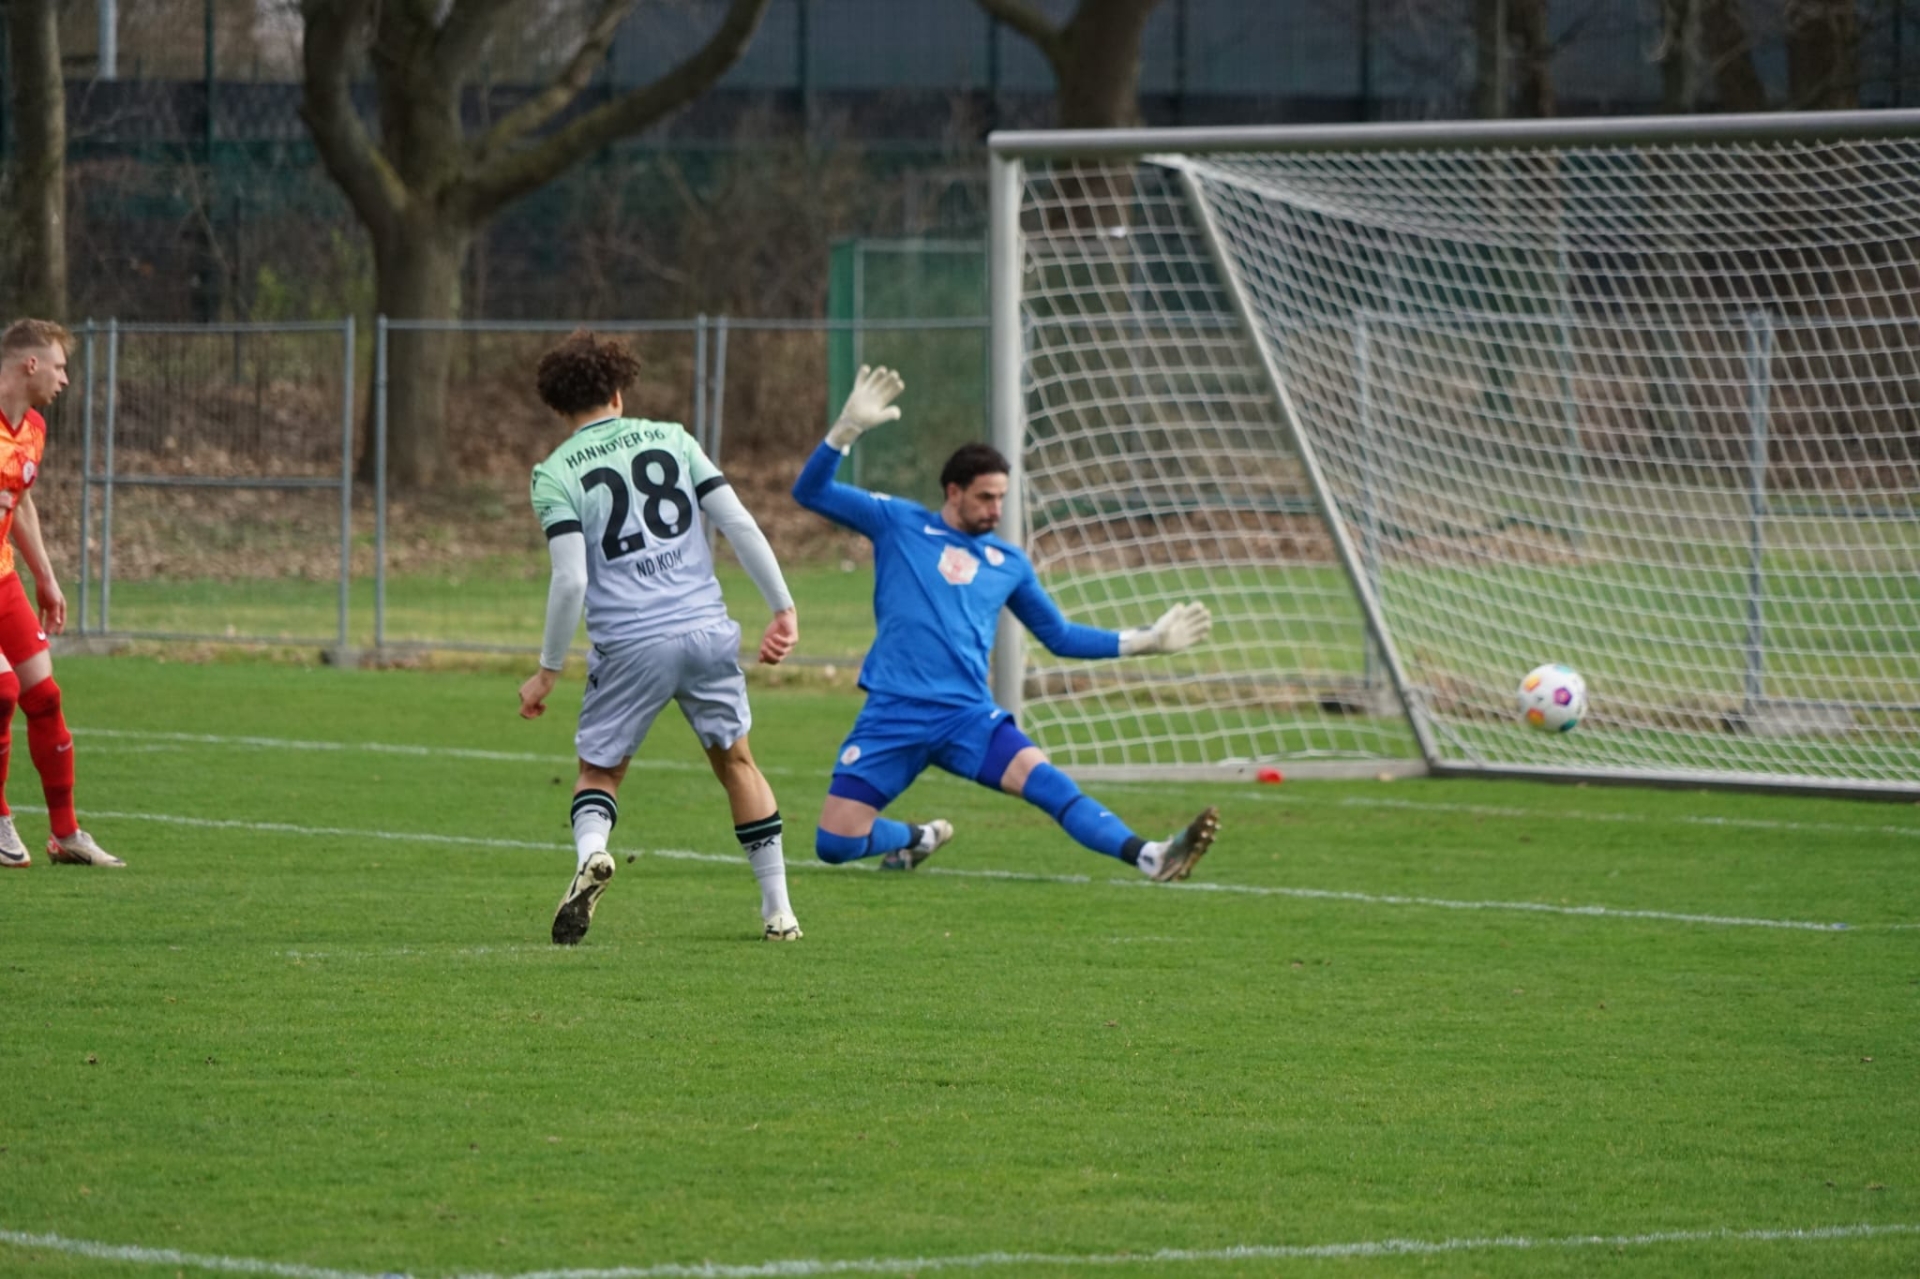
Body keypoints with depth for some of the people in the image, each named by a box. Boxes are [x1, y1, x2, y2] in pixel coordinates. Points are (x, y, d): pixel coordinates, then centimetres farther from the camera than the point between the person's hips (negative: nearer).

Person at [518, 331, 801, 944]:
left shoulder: (556, 474, 1)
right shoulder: (671, 439, 9)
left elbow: (571, 579, -9)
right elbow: (740, 524, 3)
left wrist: (547, 671, 0)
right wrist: (782, 609, 9)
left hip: (629, 645, -2)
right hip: (708, 629, 2)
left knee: (599, 771, 14)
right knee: (735, 759, 19)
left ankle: (590, 849, -20)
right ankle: (778, 909, 17)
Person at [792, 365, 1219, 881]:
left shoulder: (1008, 562, 16)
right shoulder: (898, 524, 7)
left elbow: (1061, 636, 26)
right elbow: (810, 491, 2)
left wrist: (1144, 641, 18)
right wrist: (849, 427, -13)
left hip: (968, 717, 1)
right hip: (893, 715, -1)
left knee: (1044, 780, -25)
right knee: (835, 843, -5)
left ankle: (1151, 858, -40)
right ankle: (919, 837, 27)